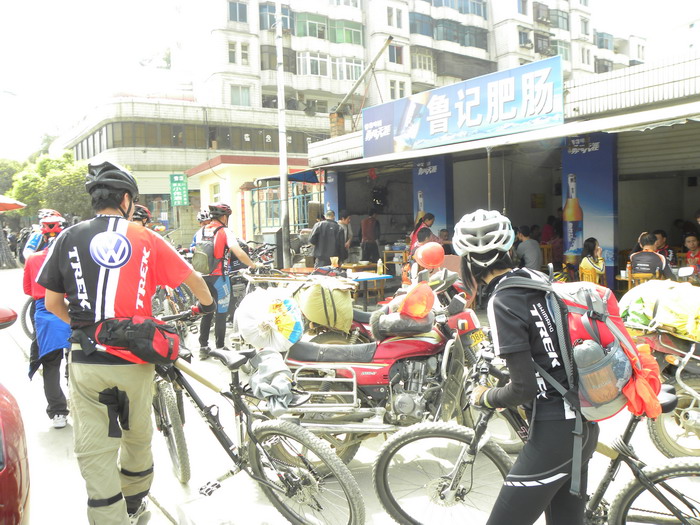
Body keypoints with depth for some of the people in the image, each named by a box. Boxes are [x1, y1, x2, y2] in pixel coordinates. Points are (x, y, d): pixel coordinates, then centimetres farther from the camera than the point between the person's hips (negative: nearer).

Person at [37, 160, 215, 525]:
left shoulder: (68, 238, 2)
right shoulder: (146, 239, 0)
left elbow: (52, 304, 6)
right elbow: (193, 280, 7)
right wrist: (207, 304, 29)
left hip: (86, 362, 0)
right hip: (135, 359, 1)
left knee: (94, 451, 8)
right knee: (138, 436, 22)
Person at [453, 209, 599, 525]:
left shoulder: (501, 302, -18)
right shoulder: (540, 280, 4)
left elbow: (524, 389, -19)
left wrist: (485, 397, -1)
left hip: (553, 433, -8)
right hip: (584, 425, 8)